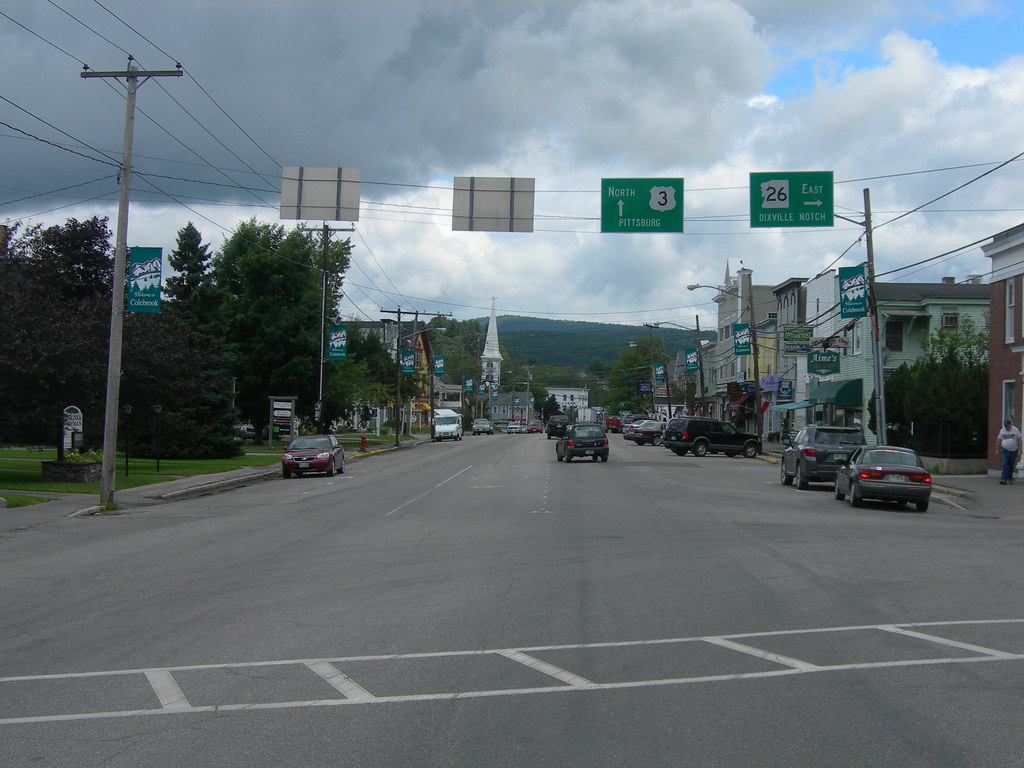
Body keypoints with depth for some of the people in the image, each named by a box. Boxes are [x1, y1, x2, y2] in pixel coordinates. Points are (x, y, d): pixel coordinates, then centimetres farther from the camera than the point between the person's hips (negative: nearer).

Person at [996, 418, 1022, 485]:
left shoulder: (1016, 430, -2)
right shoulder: (1002, 431, 3)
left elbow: (1019, 440, 0)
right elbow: (999, 440, 9)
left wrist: (1019, 449, -6)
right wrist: (998, 450, 7)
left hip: (1013, 451, 0)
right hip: (1004, 450, 0)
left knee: (1011, 466, 9)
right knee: (1004, 465, -11)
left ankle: (1010, 479, 20)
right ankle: (1003, 479, -17)